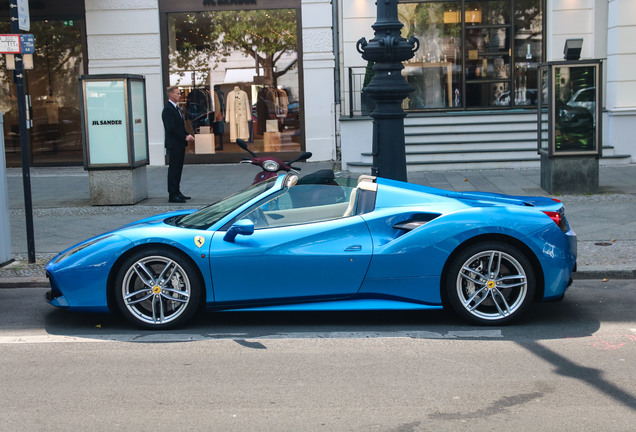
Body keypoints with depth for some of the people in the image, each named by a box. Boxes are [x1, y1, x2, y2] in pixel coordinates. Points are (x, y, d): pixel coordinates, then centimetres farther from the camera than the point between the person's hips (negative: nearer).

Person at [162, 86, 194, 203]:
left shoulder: (176, 108, 16)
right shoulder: (168, 109, -15)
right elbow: (171, 129, -20)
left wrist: (187, 135, 7)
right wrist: (185, 137, -17)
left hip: (180, 144, 10)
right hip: (174, 144, -10)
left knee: (178, 169, 13)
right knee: (173, 170, -6)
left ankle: (177, 192, 20)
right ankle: (172, 195, -2)